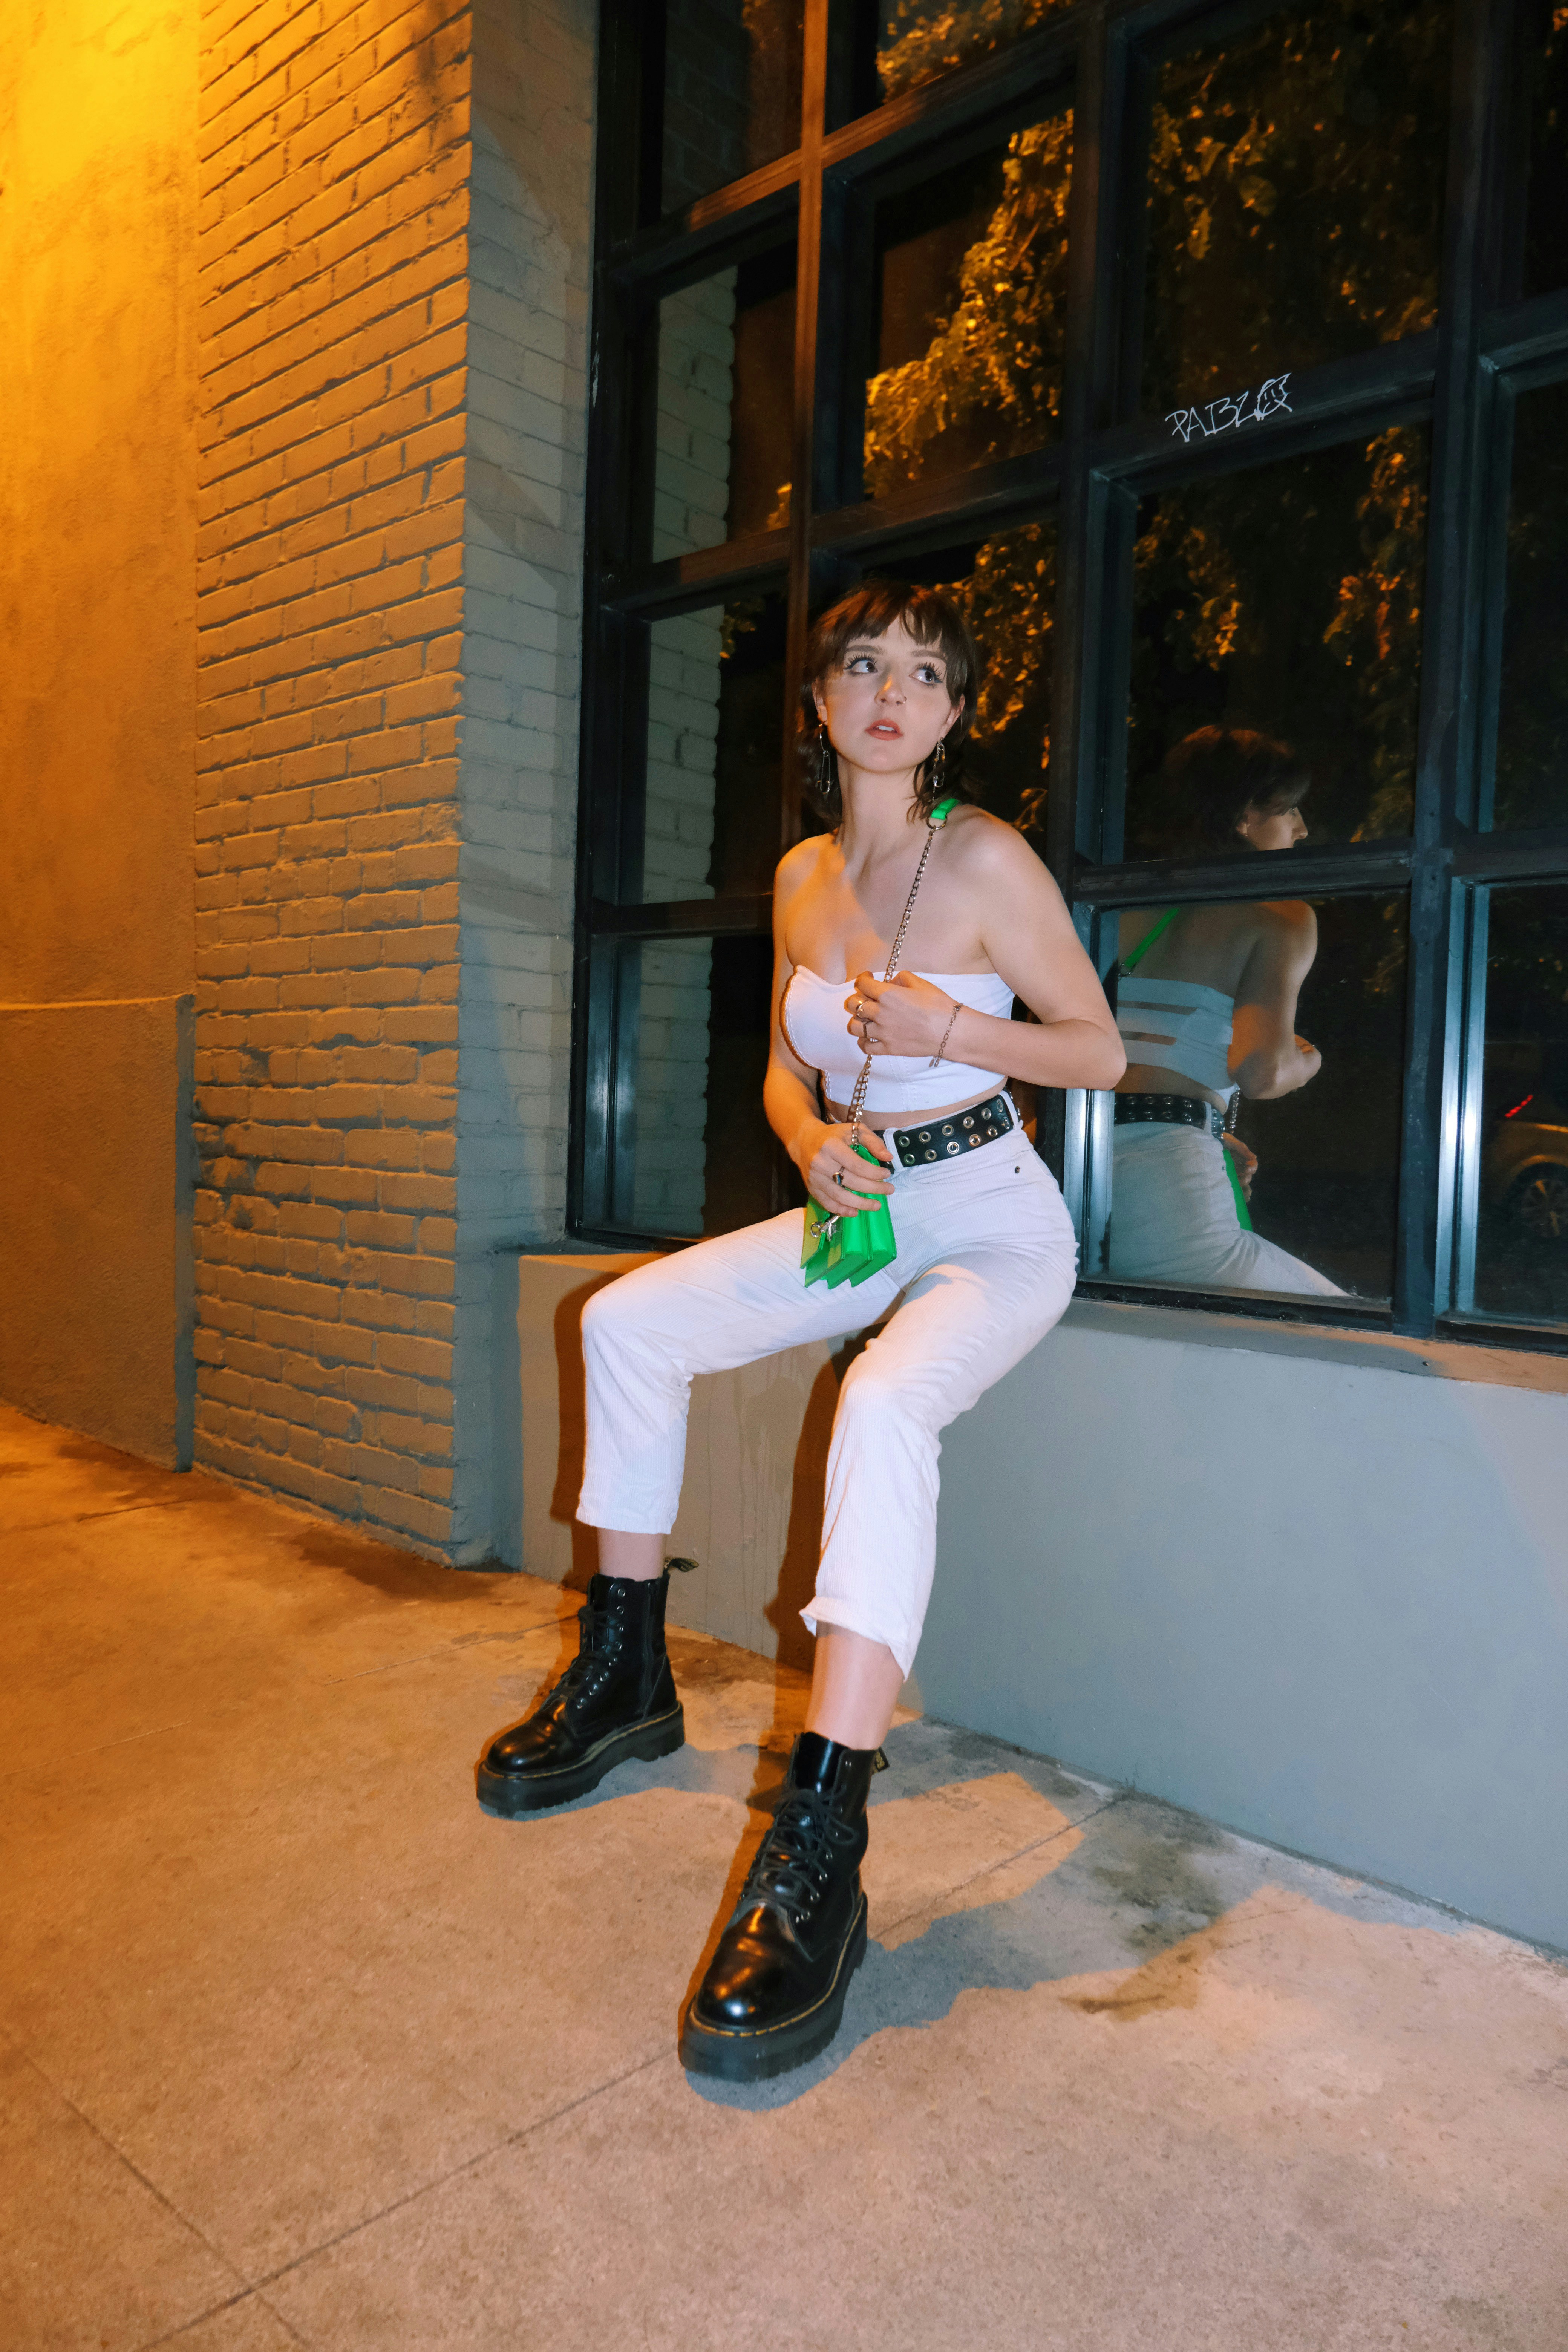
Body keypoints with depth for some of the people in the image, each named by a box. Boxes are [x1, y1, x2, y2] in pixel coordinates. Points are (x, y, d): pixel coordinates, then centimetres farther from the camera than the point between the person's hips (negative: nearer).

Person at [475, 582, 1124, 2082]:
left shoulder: (987, 860, -10)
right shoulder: (802, 877, 7)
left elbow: (1099, 1047, -6)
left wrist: (949, 1026, -21)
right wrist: (814, 1143, -8)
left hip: (994, 1225, -6)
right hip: (863, 1212, 6)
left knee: (884, 1407, -36)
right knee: (627, 1320, -5)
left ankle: (819, 1853, -34)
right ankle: (627, 1678, 8)